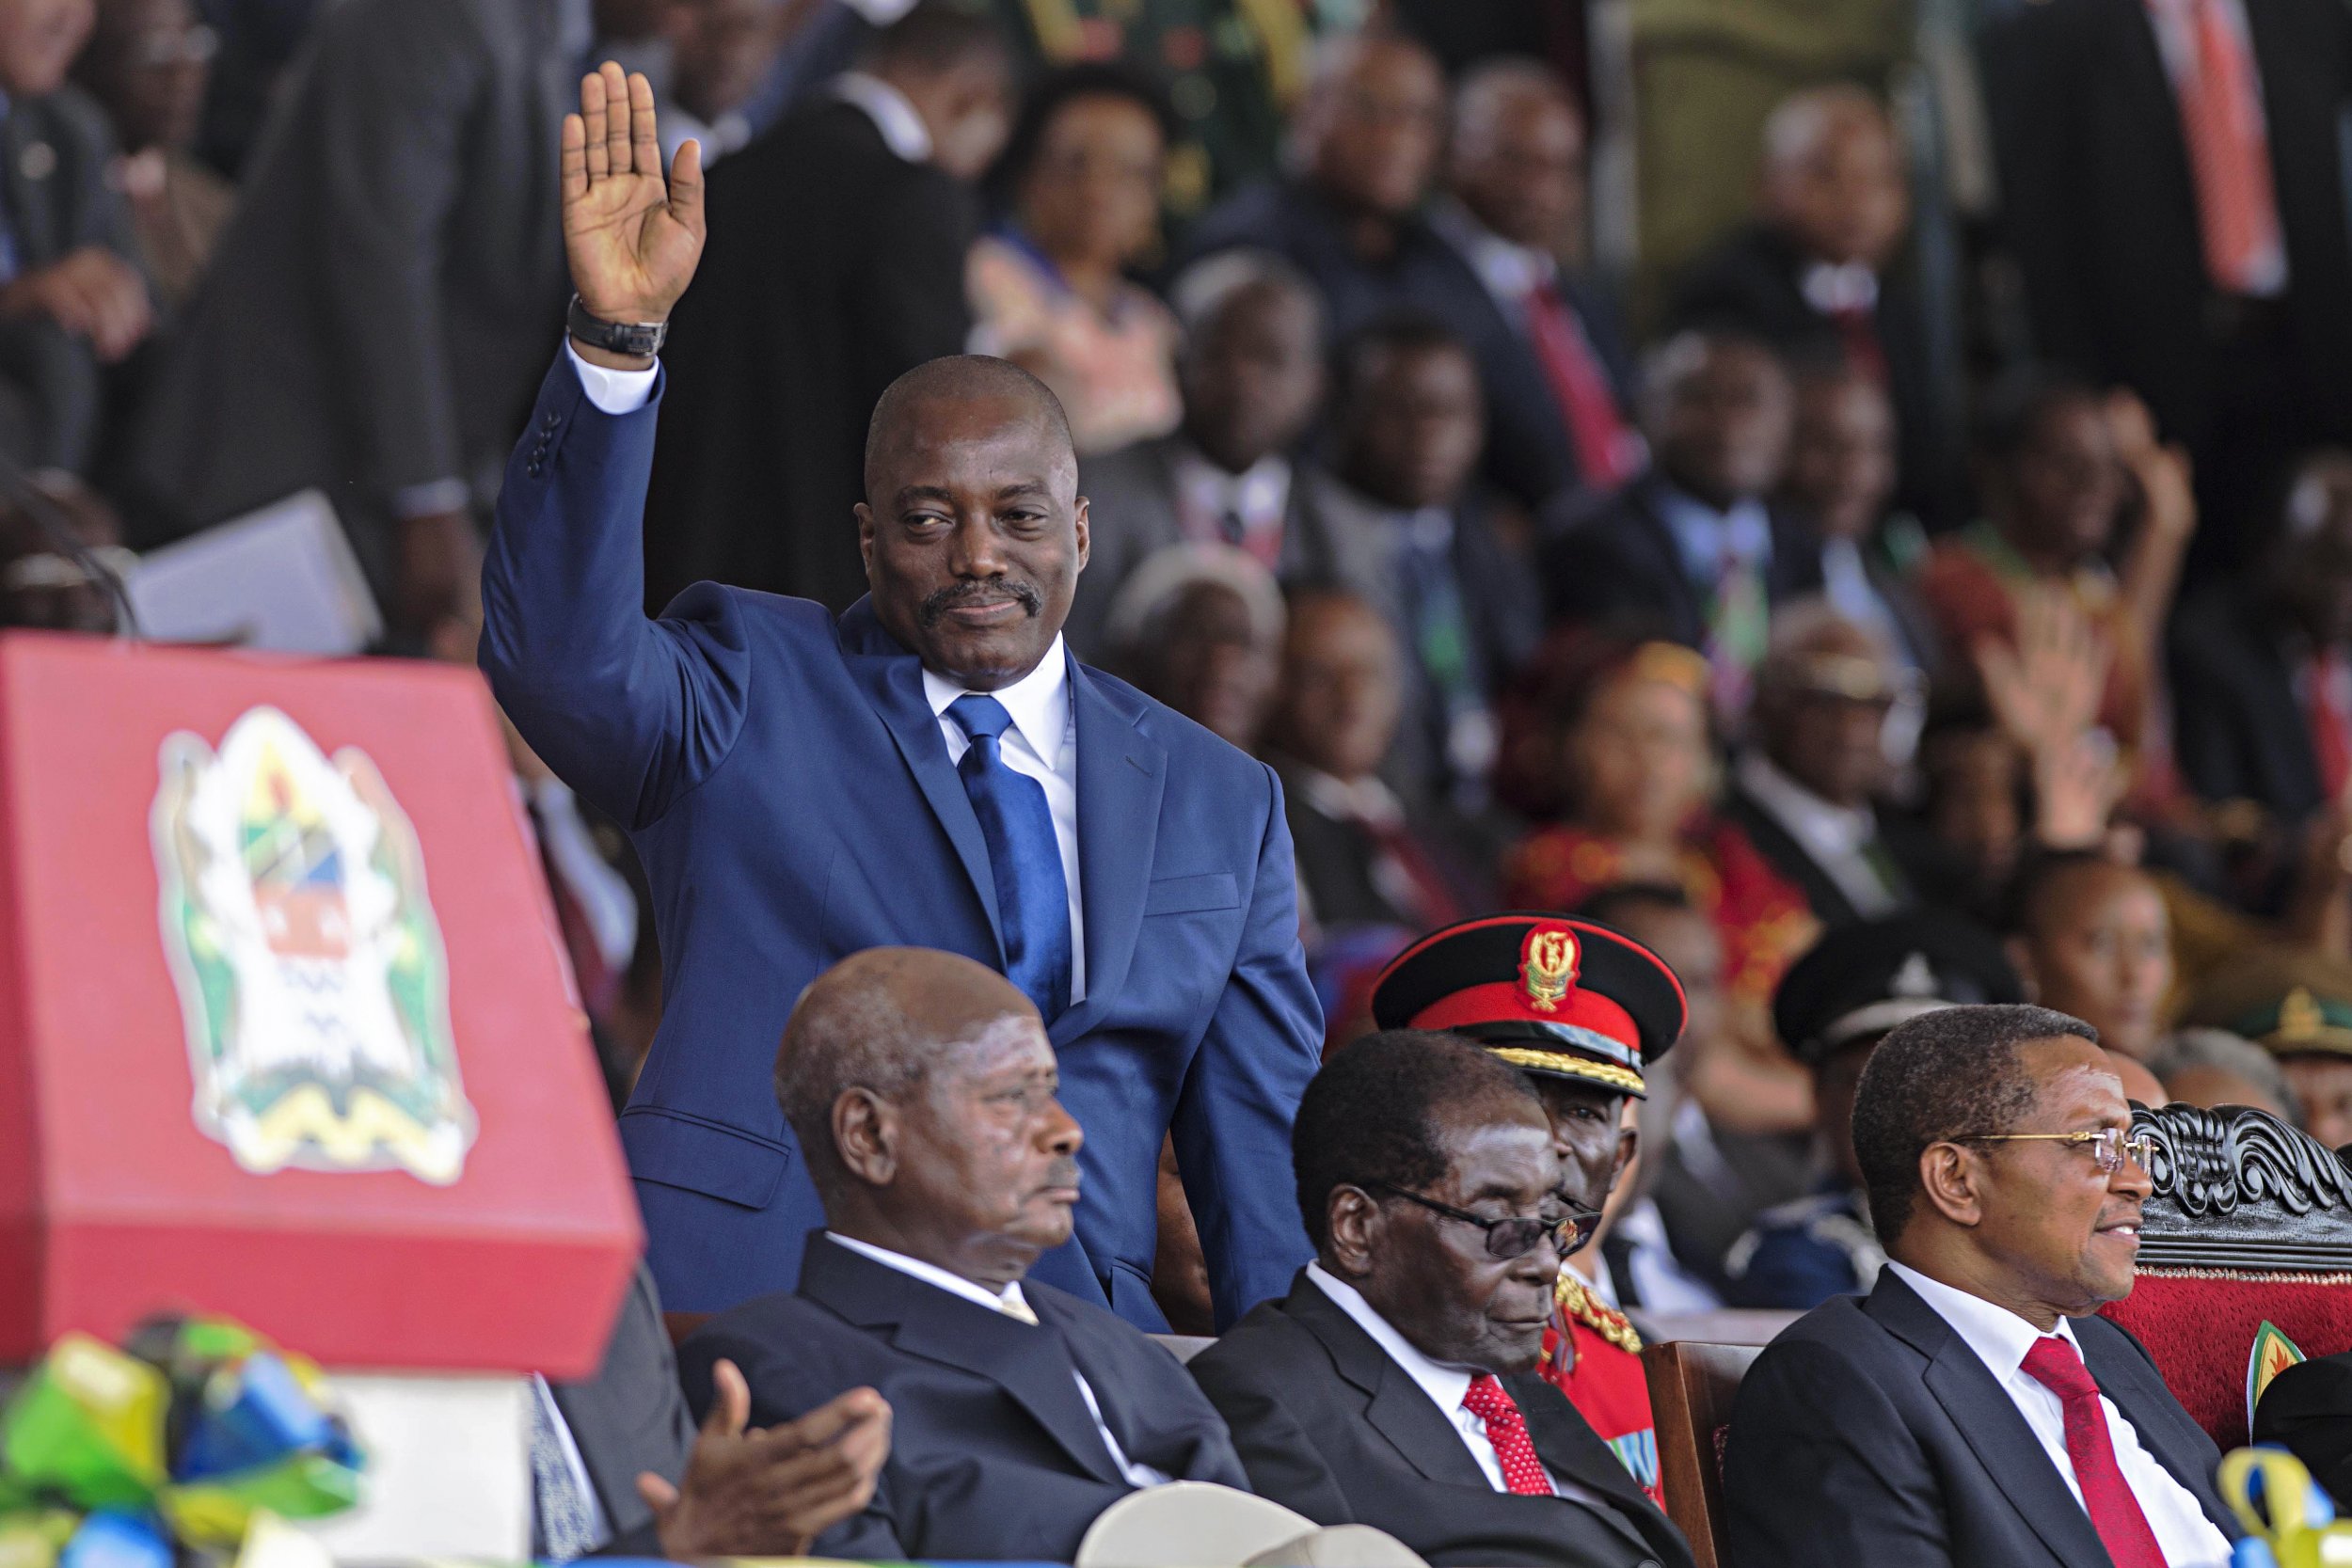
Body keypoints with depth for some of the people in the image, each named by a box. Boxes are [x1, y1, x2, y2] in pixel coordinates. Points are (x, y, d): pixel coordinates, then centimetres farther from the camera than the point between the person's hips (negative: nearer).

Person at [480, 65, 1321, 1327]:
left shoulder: (1215, 800, 20)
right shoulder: (751, 694, 11)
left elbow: (1264, 1147, 20)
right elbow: (561, 655, -10)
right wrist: (616, 338, -20)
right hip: (746, 1319, -3)